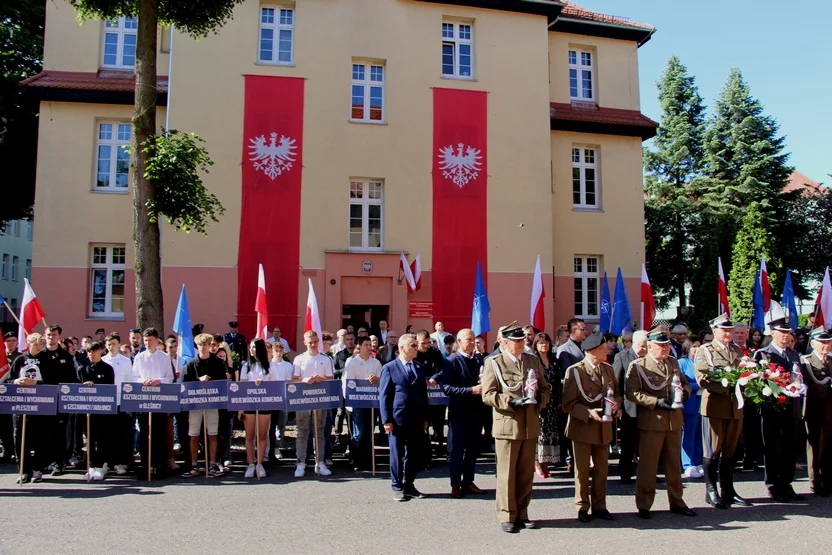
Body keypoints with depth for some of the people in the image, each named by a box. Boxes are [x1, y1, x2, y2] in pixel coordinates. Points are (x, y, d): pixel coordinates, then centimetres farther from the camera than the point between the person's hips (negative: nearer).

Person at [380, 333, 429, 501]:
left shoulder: (420, 367, 10)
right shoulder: (389, 368, -4)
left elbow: (423, 394, 12)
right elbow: (383, 396, -5)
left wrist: (425, 418, 9)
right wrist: (387, 420, -10)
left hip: (416, 420, 4)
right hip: (397, 419, -4)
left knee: (413, 455, 10)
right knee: (397, 454, 6)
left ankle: (409, 485, 23)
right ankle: (397, 487, 18)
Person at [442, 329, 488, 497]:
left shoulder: (479, 359, 10)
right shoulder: (452, 361, -9)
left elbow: (485, 381, 14)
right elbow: (447, 387, -18)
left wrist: (484, 387, -10)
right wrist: (471, 390, -24)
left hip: (477, 411, 6)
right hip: (460, 412, -5)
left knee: (473, 449, 12)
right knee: (458, 449, 3)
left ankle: (468, 482, 22)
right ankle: (456, 485, 12)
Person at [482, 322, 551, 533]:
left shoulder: (534, 361, 13)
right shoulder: (494, 363, -2)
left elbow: (545, 388, 17)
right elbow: (487, 395, -8)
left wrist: (539, 399, -5)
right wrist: (511, 402, -19)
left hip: (531, 426, 5)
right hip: (507, 425, -4)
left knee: (526, 473, 12)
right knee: (507, 473, 2)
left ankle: (522, 514, 23)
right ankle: (507, 516, 13)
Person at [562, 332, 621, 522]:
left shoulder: (608, 369, 6)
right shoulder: (574, 371, -13)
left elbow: (617, 393, 14)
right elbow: (568, 403, -14)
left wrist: (615, 403, -9)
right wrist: (589, 413, -26)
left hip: (604, 428, 5)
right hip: (582, 427, -5)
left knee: (602, 469, 12)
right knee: (582, 470, 5)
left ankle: (599, 506, 25)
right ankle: (582, 508, 18)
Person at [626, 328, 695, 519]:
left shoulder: (673, 363, 12)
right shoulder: (638, 366, -7)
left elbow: (685, 382, 20)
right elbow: (632, 393, -15)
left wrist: (685, 392, -4)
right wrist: (656, 402, -24)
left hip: (674, 420, 6)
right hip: (651, 422, -5)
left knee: (674, 463, 15)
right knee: (648, 465, 2)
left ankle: (676, 502, 27)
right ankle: (644, 505, 13)